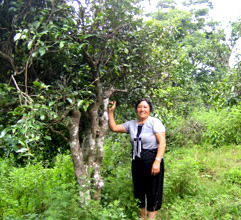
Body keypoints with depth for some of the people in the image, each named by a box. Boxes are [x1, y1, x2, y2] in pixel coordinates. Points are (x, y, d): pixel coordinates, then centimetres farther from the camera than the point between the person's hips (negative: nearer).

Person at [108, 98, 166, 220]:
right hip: (137, 162, 6)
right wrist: (111, 111, 6)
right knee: (139, 191, 15)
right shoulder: (131, 124, 10)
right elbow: (113, 128, 12)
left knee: (153, 193, 0)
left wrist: (157, 161, -22)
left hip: (152, 161, -6)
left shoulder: (155, 122, -7)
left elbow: (162, 142, -14)